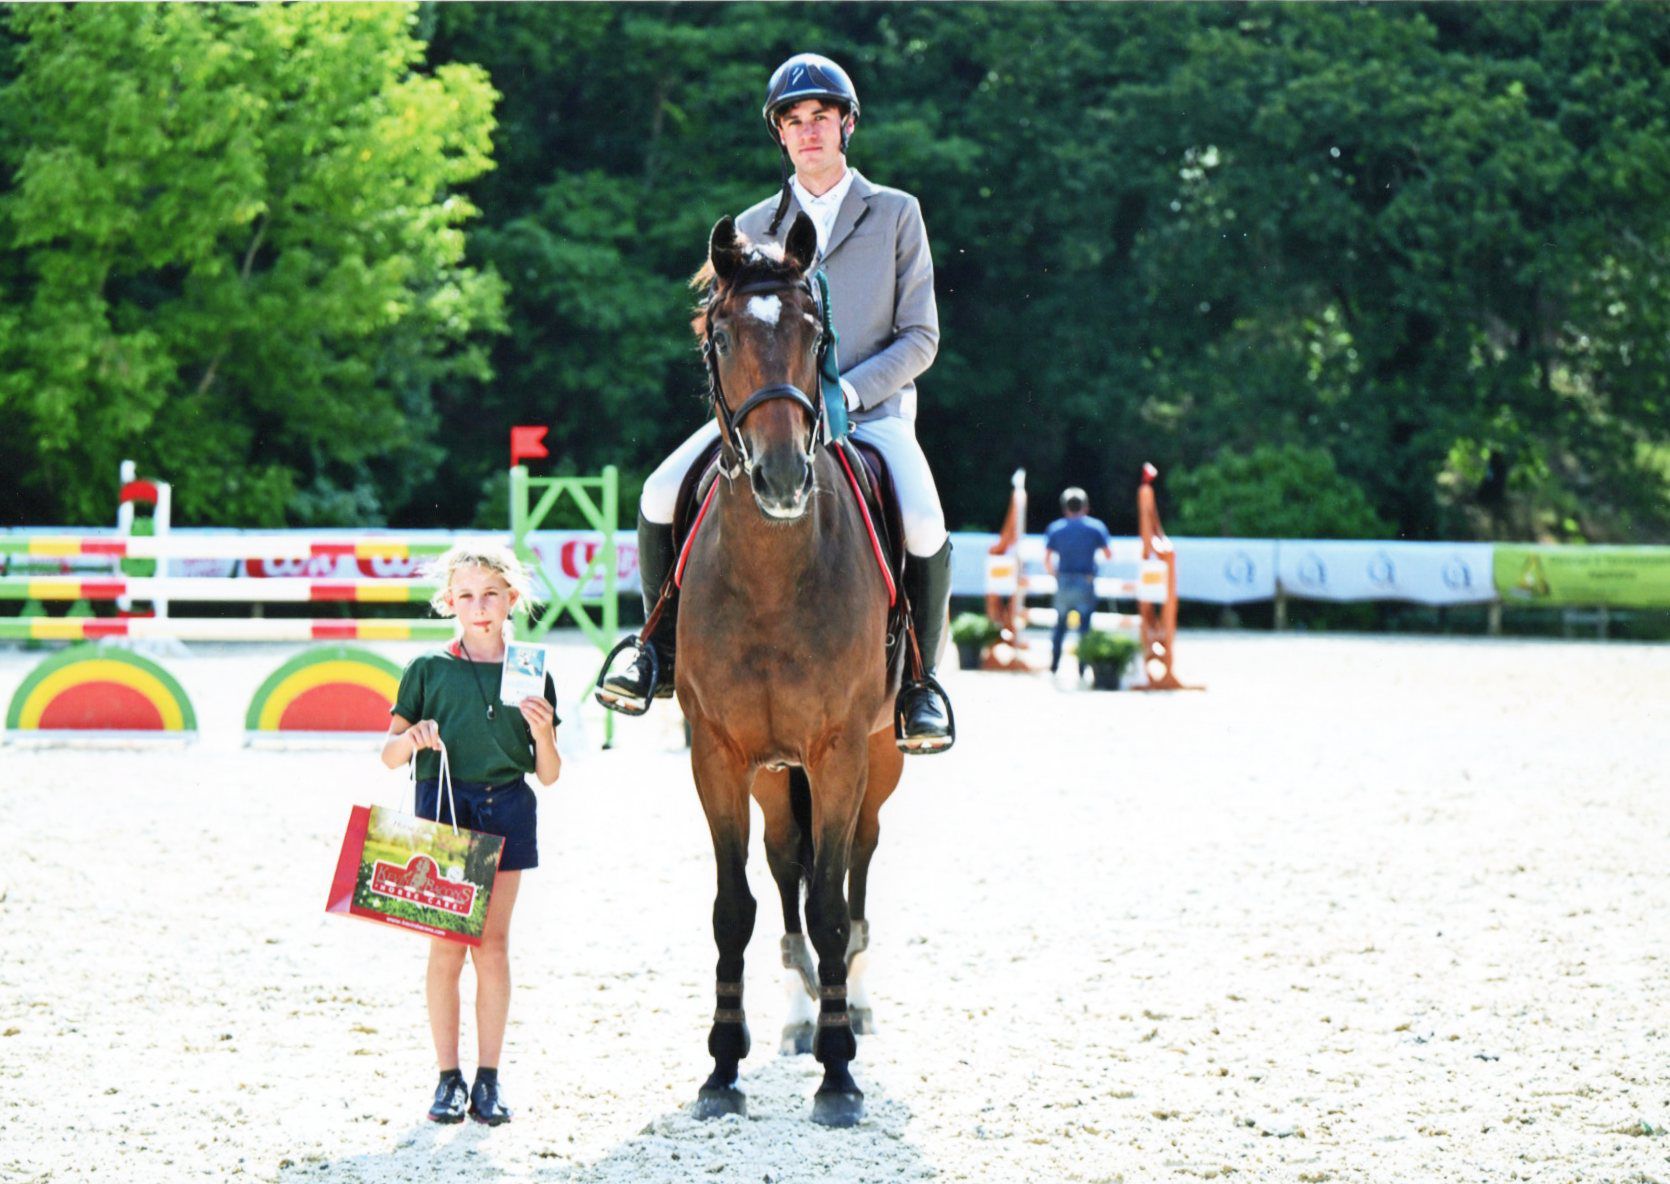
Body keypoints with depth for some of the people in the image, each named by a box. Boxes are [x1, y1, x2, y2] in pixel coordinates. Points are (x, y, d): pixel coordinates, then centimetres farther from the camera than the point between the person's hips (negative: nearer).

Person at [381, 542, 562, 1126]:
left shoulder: (532, 677, 6)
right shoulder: (428, 671, 3)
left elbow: (549, 775, 8)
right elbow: (389, 755, 4)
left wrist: (542, 732, -10)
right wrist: (410, 739, -17)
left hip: (507, 810, 1)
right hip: (443, 808, -1)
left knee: (492, 943, 3)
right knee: (447, 945, -1)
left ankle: (489, 1078, 10)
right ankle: (449, 1078, 7)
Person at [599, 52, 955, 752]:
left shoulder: (897, 214, 8)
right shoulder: (753, 229, 14)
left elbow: (920, 338, 3)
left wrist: (846, 391, -13)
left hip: (872, 409, -2)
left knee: (924, 527, -30)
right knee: (661, 496, -20)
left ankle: (918, 681, -9)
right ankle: (665, 651, 0)